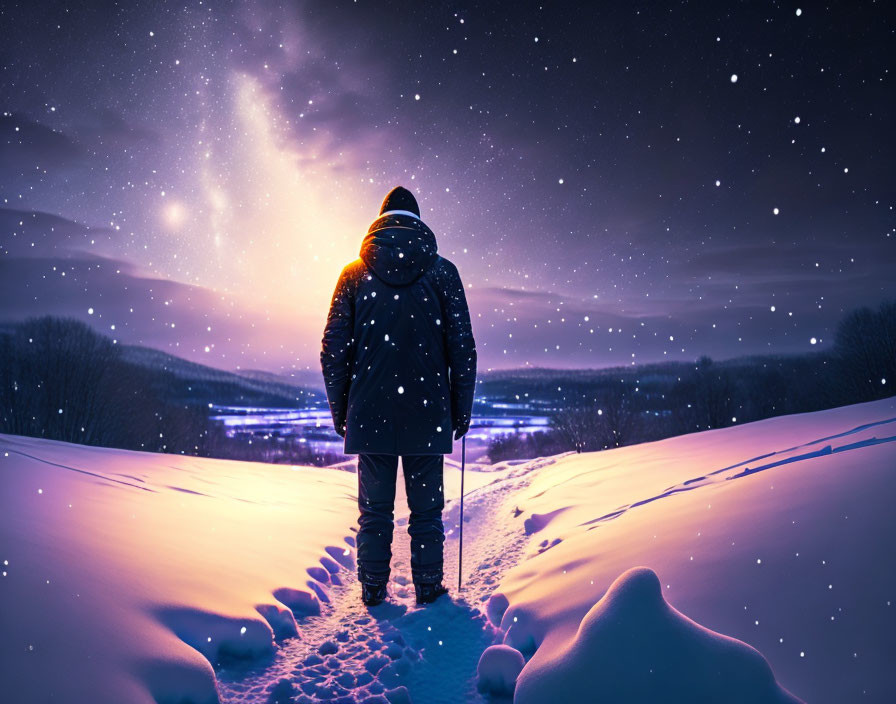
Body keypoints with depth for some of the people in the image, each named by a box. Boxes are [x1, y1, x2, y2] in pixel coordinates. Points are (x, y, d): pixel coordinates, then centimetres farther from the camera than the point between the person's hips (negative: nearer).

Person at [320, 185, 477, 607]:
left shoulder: (354, 274, 3)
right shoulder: (442, 272, 1)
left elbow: (334, 350, 3)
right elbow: (462, 348, 0)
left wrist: (338, 410, 12)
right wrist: (462, 410, 8)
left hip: (370, 413, 1)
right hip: (427, 413, -1)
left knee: (374, 509, 11)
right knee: (426, 509, 10)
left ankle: (373, 592, 19)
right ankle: (428, 590, 17)